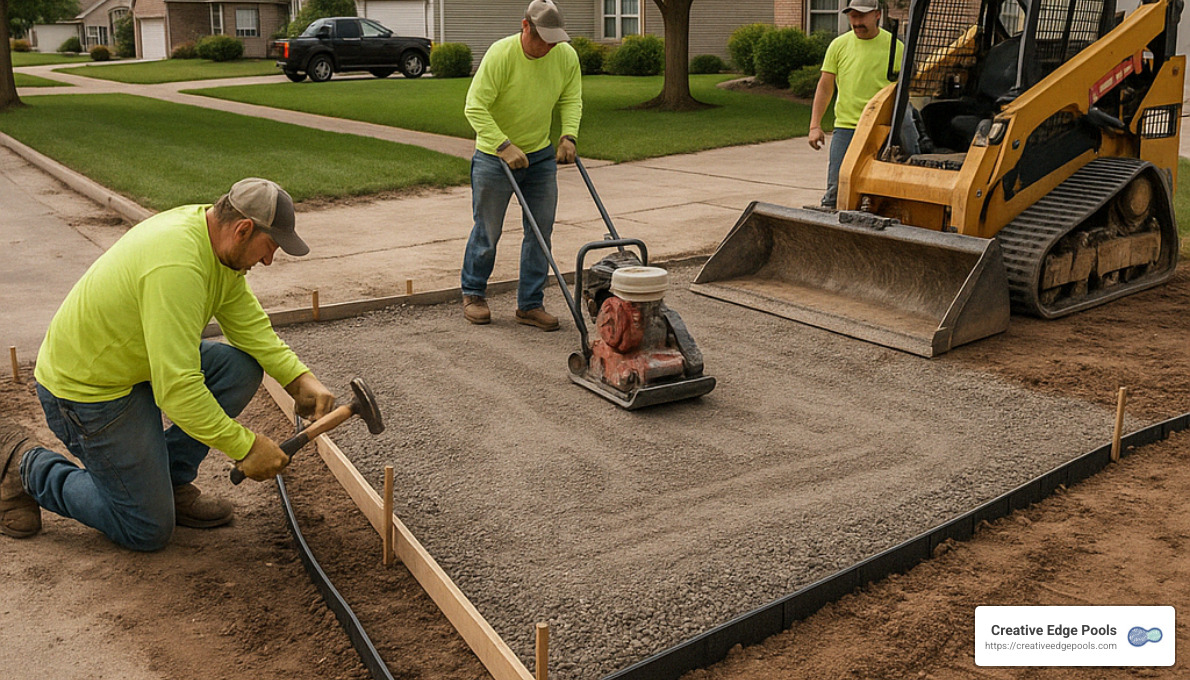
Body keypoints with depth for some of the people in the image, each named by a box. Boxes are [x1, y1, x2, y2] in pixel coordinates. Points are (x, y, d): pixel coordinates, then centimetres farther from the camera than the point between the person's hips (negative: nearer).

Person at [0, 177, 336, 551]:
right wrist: (245, 446, -30)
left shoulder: (212, 233, -5)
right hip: (84, 389, -9)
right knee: (149, 530, -2)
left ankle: (169, 478, 8)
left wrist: (301, 380, -12)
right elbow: (177, 390, -37)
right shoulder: (177, 267, -35)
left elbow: (250, 324, 0)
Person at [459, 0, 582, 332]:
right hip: (494, 156, -4)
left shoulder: (566, 56, -8)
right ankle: (473, 294, 27)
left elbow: (571, 99, 4)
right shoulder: (500, 54, -23)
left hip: (541, 155, 5)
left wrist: (569, 135, -12)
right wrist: (505, 146, -30)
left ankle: (530, 304, 13)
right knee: (487, 230, 5)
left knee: (541, 231, 3)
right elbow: (475, 108, -23)